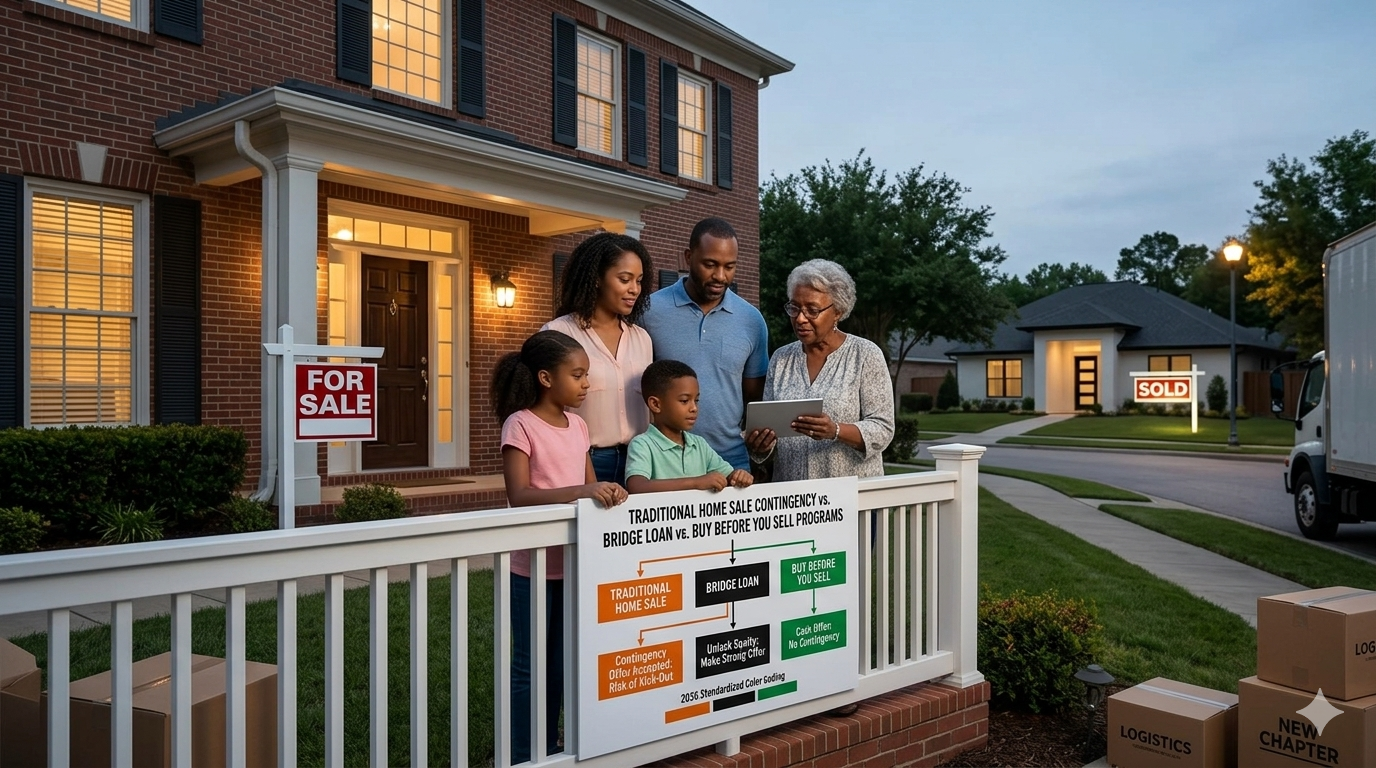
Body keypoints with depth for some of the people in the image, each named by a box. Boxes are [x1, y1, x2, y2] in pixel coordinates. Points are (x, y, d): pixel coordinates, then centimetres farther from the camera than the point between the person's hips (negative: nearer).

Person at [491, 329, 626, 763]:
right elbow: (519, 496, -22)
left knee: (561, 662, 16)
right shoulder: (520, 425, -13)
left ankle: (548, 750, 31)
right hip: (532, 566, -6)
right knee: (529, 664, 4)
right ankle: (520, 756, 19)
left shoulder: (577, 426, 8)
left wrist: (606, 492, -11)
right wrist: (580, 490, -32)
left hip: (572, 563, 7)